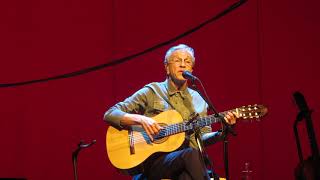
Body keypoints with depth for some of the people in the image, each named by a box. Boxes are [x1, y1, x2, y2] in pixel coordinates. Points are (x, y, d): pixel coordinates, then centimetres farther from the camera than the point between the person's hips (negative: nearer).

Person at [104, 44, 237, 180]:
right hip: (154, 159, -2)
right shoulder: (152, 91, 6)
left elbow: (202, 138, 20)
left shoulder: (197, 100, 19)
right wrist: (140, 119, -16)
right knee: (191, 154, -35)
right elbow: (110, 114, 1)